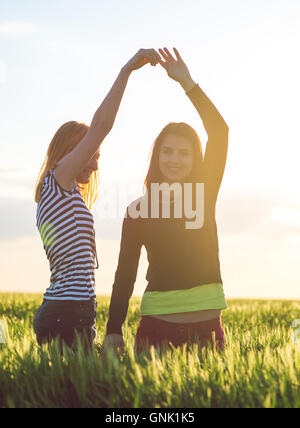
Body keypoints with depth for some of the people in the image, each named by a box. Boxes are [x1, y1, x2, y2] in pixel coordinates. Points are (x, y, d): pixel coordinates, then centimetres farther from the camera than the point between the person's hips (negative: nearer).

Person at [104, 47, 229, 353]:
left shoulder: (205, 194, 7)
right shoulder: (138, 210, 6)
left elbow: (219, 132, -4)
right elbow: (125, 275, 4)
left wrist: (188, 83, -9)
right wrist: (113, 331, -4)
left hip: (207, 324, 1)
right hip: (157, 325, -1)